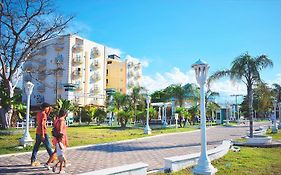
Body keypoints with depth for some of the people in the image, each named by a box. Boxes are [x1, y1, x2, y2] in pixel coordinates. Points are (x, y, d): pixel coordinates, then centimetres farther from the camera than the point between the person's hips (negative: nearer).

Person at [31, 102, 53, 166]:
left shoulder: (38, 113, 11)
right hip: (43, 133, -8)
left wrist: (49, 111, 18)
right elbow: (42, 124, -21)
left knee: (36, 147, 9)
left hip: (38, 132, 8)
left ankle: (33, 161, 11)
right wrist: (43, 135, -22)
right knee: (48, 146, 6)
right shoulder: (43, 114, -15)